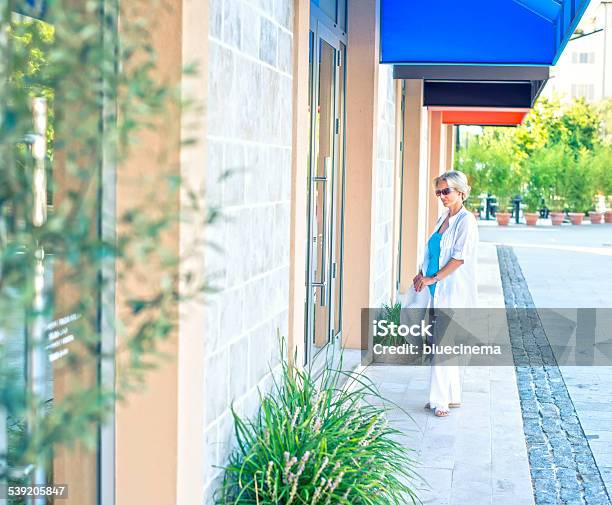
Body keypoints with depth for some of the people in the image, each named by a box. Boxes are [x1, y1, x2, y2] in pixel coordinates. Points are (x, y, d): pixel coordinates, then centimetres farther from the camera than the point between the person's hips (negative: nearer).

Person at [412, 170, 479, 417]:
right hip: (439, 291, 9)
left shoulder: (466, 221, -11)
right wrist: (421, 274, 6)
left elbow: (460, 258, -18)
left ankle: (440, 400, -4)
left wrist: (432, 278, -16)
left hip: (454, 292, -9)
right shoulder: (443, 219, 14)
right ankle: (453, 396, 21)